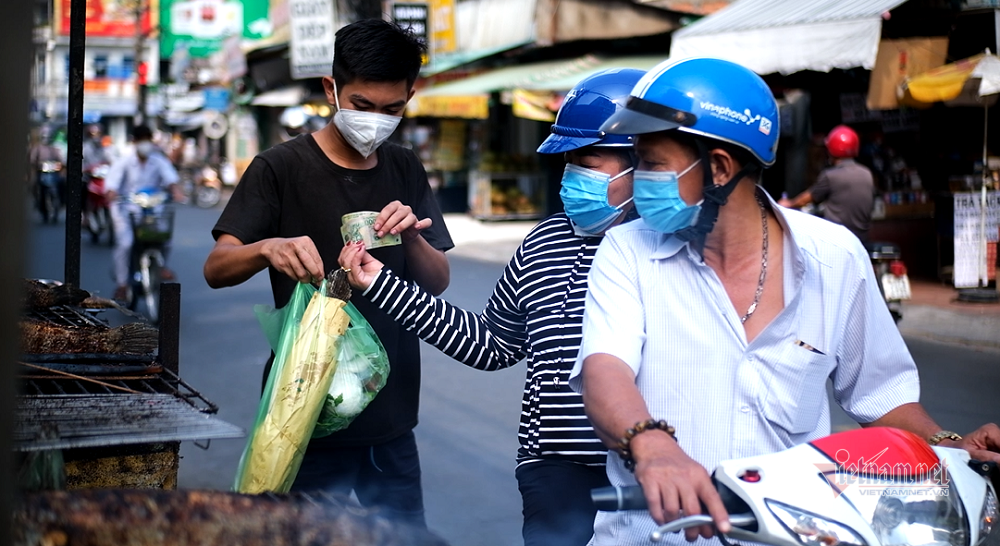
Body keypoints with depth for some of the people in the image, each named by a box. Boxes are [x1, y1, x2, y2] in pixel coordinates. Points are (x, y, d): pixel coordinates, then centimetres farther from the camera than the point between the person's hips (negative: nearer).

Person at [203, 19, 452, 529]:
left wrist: (411, 237, -16)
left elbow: (438, 281, 6)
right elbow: (216, 269, -12)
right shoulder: (281, 167, -6)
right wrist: (269, 248, -34)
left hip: (391, 416, 5)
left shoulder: (405, 171, 9)